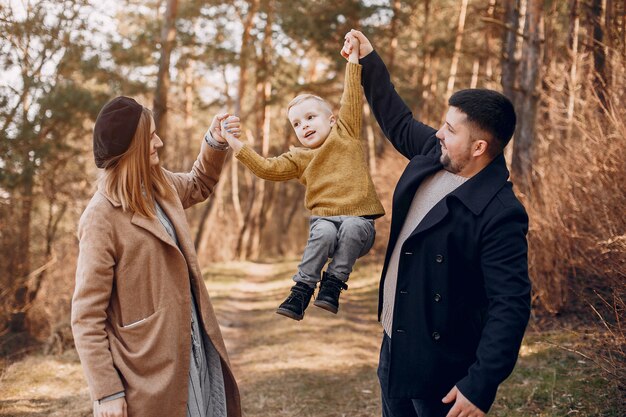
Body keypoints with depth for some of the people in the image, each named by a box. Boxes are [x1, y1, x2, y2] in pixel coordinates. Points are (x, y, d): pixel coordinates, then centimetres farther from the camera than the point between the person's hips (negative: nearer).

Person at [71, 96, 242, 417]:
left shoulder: (160, 186, 3)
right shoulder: (101, 218, -19)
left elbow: (198, 186, 28)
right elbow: (86, 316, -18)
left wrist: (215, 142, 10)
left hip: (195, 349, 8)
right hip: (149, 367, -8)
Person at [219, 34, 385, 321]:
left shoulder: (346, 133, 11)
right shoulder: (298, 158, 14)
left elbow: (353, 97, 7)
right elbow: (268, 169, 4)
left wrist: (353, 59, 3)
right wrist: (238, 147, -4)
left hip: (359, 219, -1)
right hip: (324, 218, 1)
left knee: (351, 228, -35)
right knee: (323, 231, -33)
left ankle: (333, 286, -24)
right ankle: (301, 291, -26)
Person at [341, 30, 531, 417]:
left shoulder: (499, 214, -26)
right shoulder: (435, 154, -2)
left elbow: (510, 306, -27)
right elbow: (399, 123, 18)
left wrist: (480, 386, -30)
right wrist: (369, 62, 18)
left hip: (440, 364, -8)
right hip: (395, 343, 8)